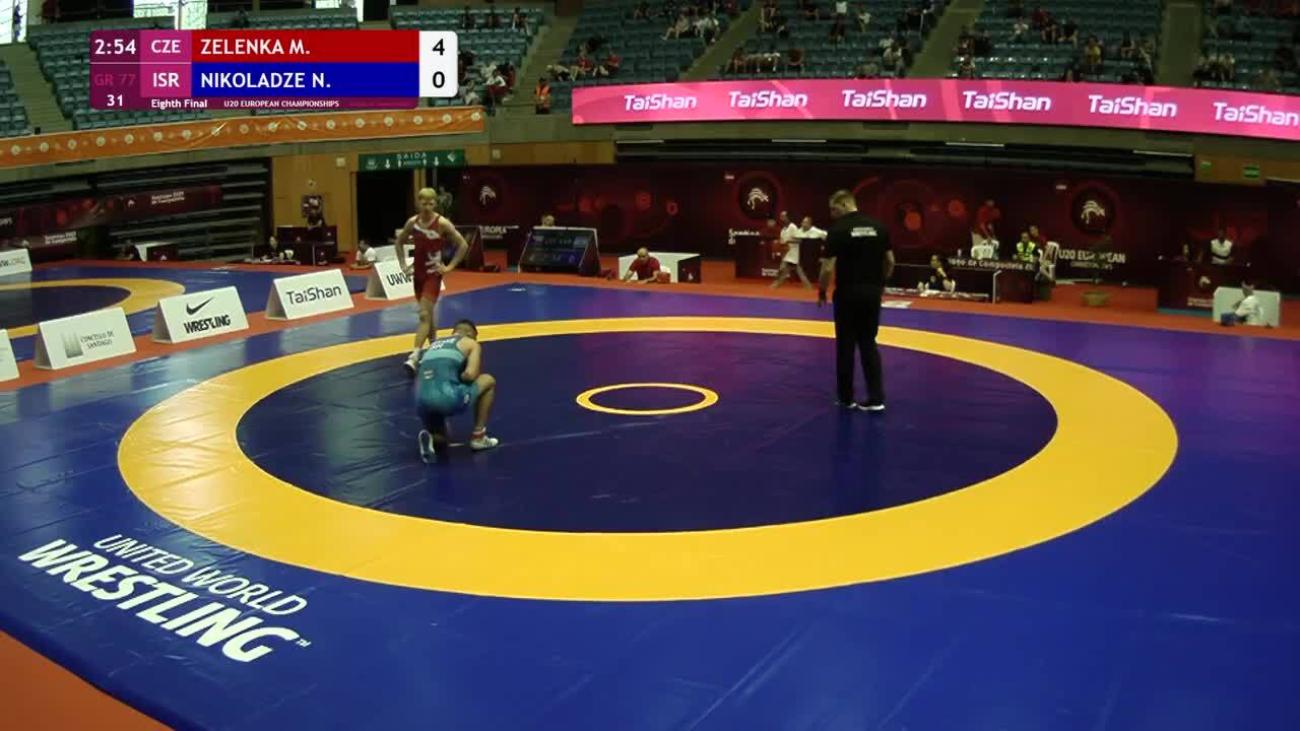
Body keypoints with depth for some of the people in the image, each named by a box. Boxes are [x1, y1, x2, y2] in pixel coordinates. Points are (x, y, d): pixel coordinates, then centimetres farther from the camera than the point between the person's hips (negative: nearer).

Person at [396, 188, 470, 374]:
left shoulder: (442, 223, -13)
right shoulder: (412, 222, -1)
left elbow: (463, 245, -8)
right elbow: (399, 243, 15)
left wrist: (450, 267, -10)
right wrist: (404, 265, 7)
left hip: (433, 274, -5)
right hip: (418, 273, 5)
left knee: (424, 314, -14)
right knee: (427, 313, 17)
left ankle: (414, 356, -21)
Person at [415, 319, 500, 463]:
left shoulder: (434, 344, 31)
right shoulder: (472, 343, 15)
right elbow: (470, 374, -1)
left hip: (422, 402, 6)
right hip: (447, 397, -6)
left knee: (440, 443, 34)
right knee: (489, 381, 24)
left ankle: (430, 437, -2)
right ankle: (478, 437, 22)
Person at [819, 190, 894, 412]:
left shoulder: (838, 229, -11)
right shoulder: (878, 226, 4)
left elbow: (828, 268, -13)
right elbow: (890, 261, 7)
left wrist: (821, 292, 1)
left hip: (847, 293, -4)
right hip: (872, 293, 4)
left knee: (846, 345, 8)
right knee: (868, 344, 12)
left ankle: (846, 398, 16)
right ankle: (876, 398, 5)